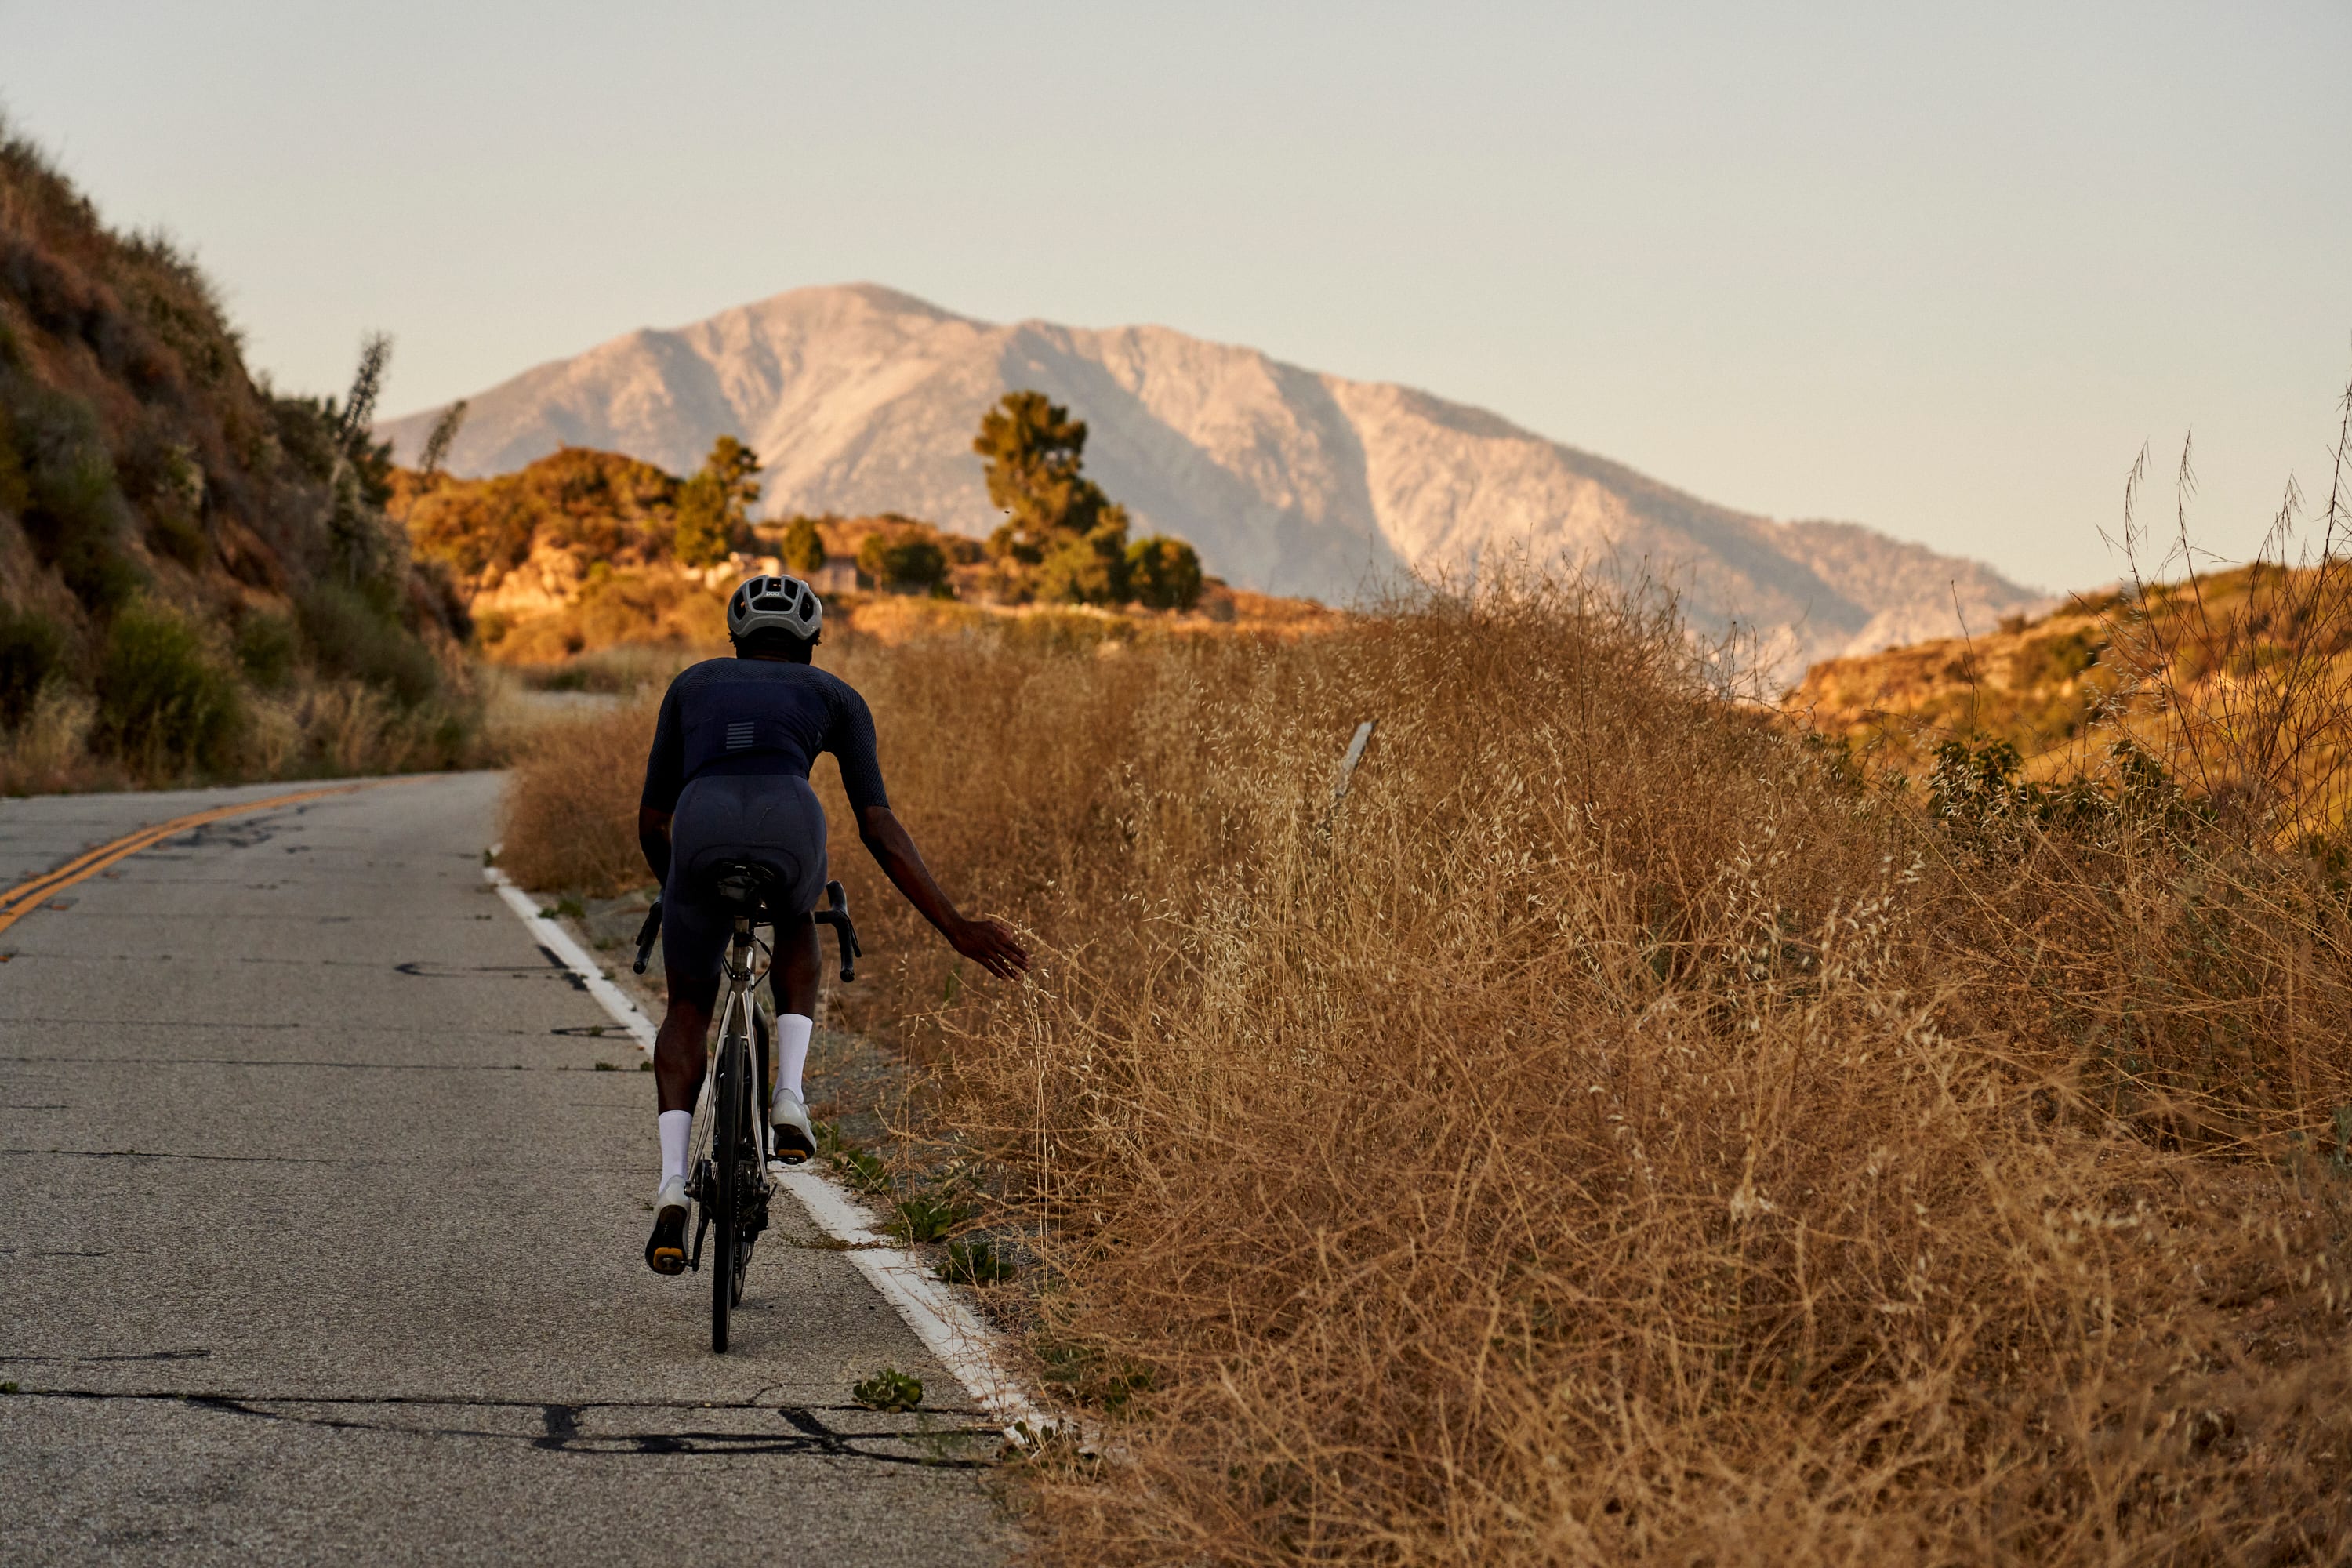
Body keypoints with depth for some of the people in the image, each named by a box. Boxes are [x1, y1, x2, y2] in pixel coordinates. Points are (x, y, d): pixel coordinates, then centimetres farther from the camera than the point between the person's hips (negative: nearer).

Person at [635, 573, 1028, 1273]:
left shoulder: (692, 684, 35)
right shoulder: (834, 695, 30)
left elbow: (651, 822, 33)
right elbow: (879, 826, 18)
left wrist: (679, 892, 52)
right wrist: (956, 928, 17)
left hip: (701, 830, 0)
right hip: (789, 825, 0)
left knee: (688, 1009, 23)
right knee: (796, 924, 38)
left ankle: (671, 1187, 2)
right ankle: (789, 1096, 18)